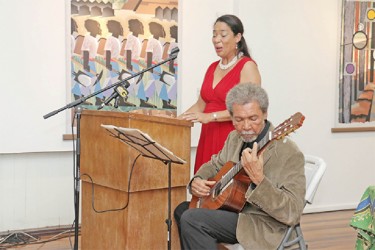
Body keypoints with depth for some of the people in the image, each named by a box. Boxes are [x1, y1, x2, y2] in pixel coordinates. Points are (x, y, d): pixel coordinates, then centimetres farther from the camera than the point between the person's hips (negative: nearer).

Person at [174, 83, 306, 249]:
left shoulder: (289, 153, -21)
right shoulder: (234, 138, 3)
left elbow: (292, 213, -27)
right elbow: (215, 165, 22)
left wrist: (258, 179, -39)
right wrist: (197, 181, -2)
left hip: (265, 226, -9)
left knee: (191, 219, -22)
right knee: (182, 209, 19)